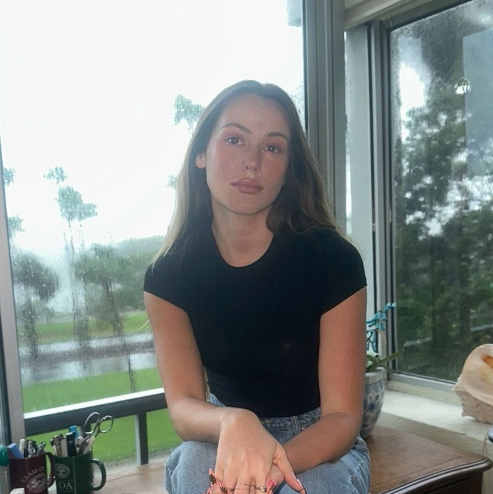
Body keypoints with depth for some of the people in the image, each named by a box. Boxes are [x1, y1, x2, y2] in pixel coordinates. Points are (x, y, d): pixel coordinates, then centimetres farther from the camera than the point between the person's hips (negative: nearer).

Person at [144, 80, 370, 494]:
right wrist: (234, 423, -39)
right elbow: (183, 406, -15)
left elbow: (342, 417, -16)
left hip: (317, 445, 0)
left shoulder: (333, 261, -18)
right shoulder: (169, 274, -11)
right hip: (221, 437, 1)